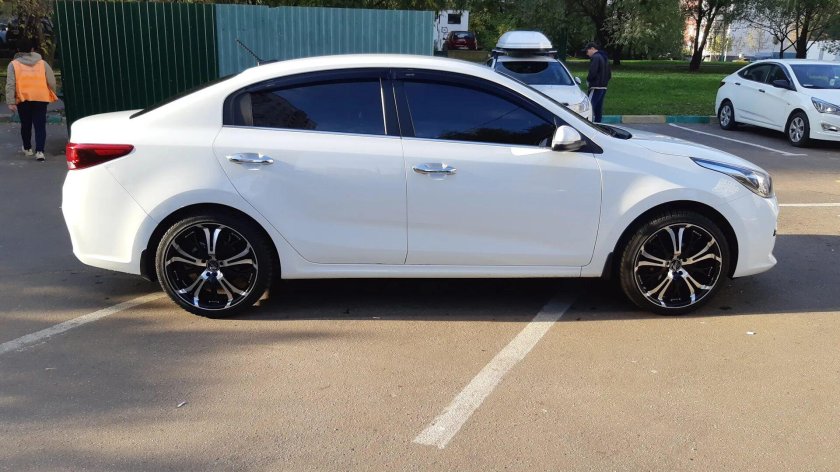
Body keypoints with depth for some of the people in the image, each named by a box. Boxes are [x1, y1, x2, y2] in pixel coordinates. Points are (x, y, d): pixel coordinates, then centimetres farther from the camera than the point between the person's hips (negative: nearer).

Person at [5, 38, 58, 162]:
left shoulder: (13, 64, 1)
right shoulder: (42, 63, 5)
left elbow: (10, 85, -5)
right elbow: (52, 82, 3)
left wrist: (11, 102, -5)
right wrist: (52, 95, 20)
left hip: (23, 99, 0)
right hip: (41, 98, 0)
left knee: (25, 124, 17)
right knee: (40, 125, 0)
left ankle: (27, 148, 31)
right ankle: (39, 151, -12)